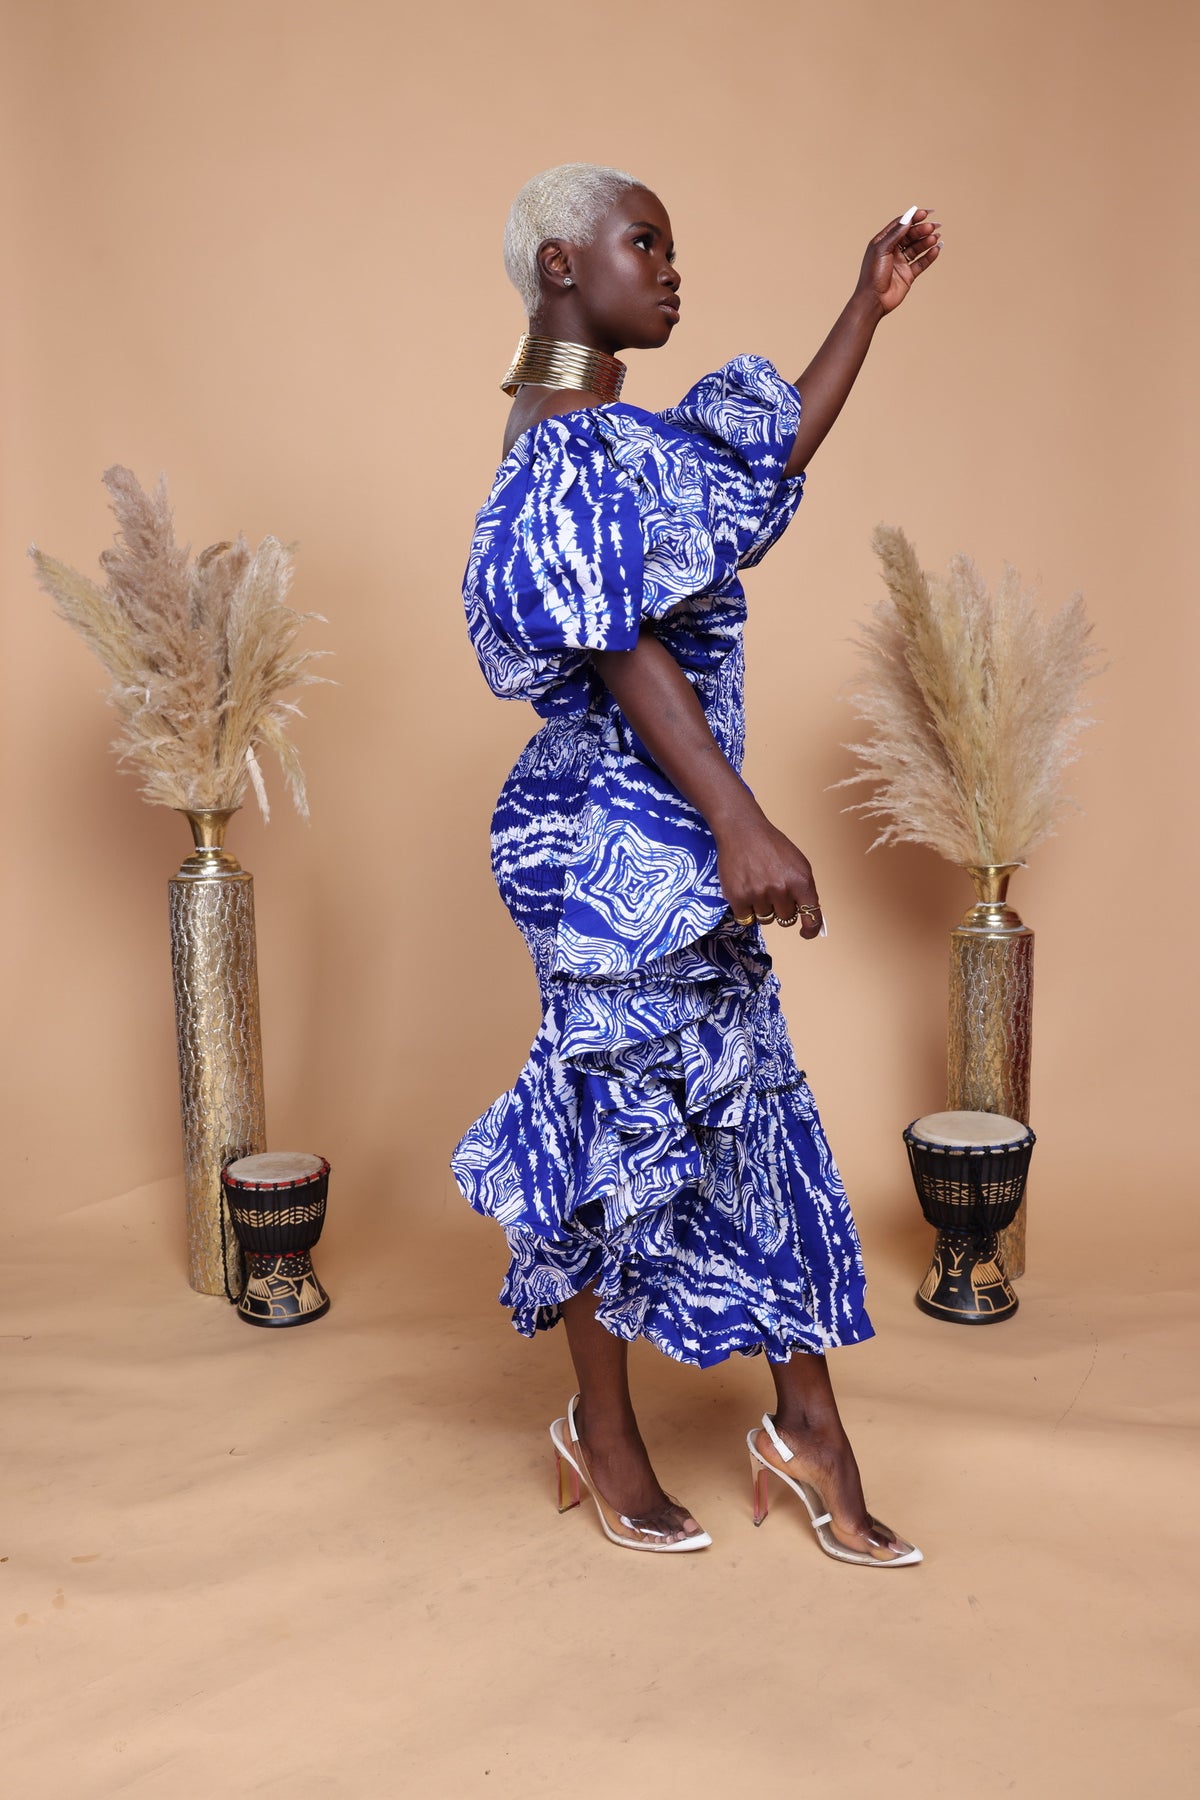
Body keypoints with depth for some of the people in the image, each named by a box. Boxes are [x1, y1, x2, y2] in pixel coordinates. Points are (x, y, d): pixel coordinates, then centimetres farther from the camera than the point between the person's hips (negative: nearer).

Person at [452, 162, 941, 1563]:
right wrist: (741, 824, -30)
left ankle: (807, 1422, 24)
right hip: (623, 838, -10)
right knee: (627, 1122, 3)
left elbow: (778, 454, 28)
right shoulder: (570, 452, -14)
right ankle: (604, 1435, 24)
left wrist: (869, 308, 29)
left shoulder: (608, 431, 17)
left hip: (678, 838, 10)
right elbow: (625, 654, -24)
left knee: (753, 1104, 11)